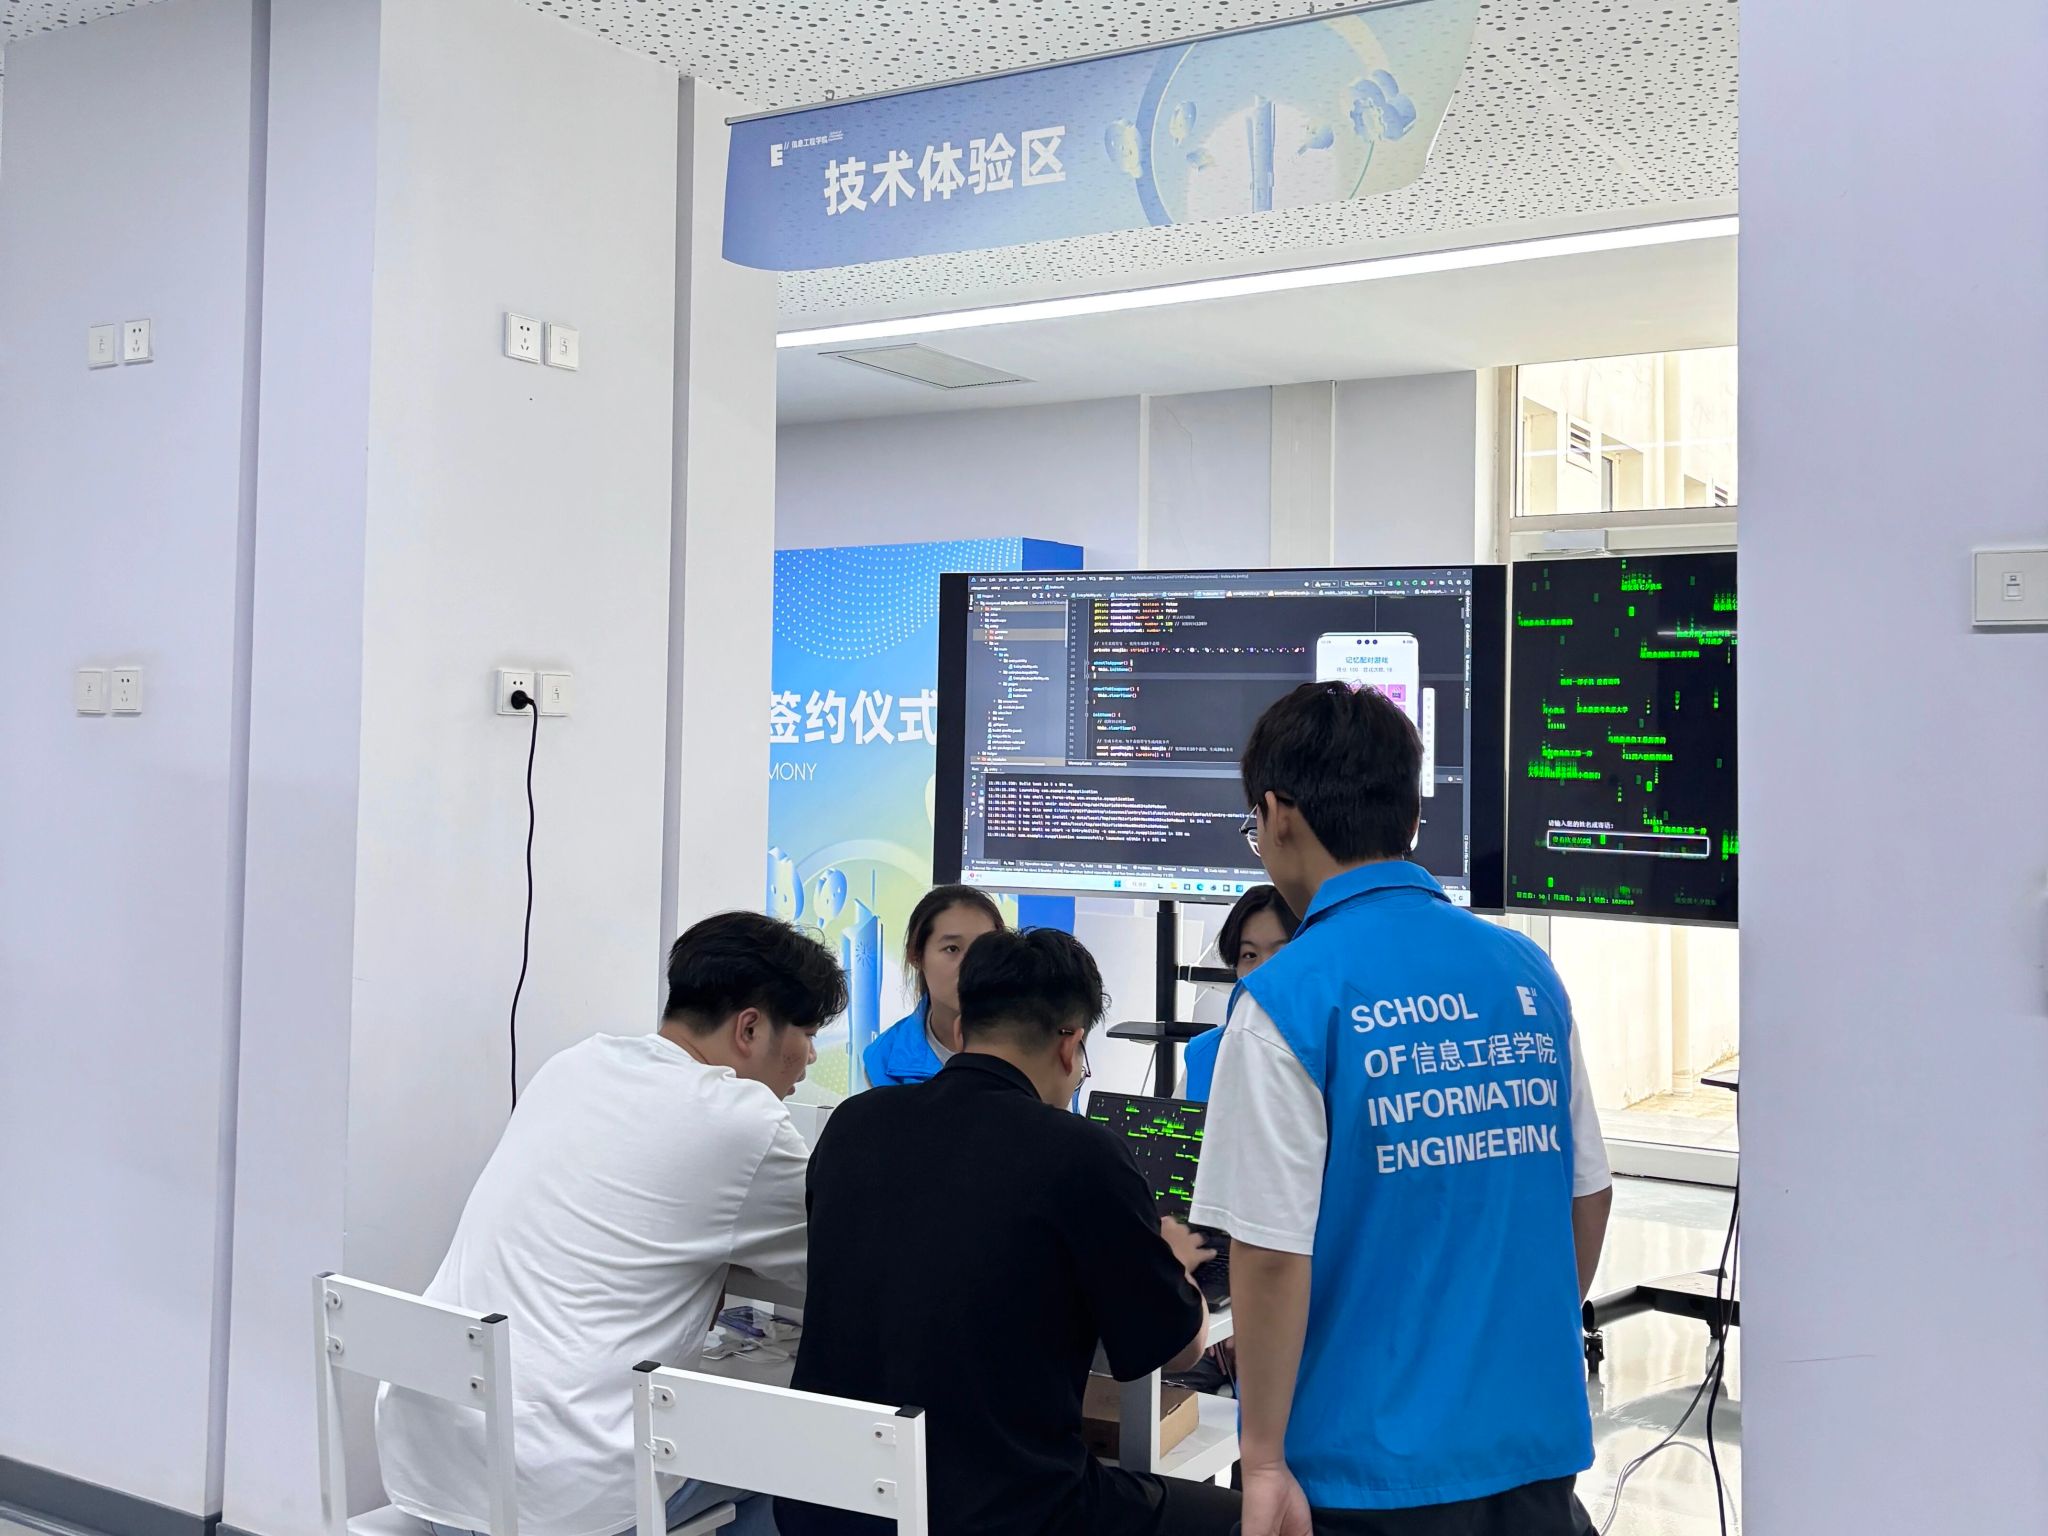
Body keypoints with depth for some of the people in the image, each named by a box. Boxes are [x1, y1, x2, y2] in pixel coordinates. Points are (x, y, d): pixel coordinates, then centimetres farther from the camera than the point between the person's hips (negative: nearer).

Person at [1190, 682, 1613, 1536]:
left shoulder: (1289, 998, -15)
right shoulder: (1527, 973, 2)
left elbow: (1273, 1252, -17)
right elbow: (1587, 1195, 10)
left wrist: (1264, 1461, -9)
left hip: (1375, 1461, -5)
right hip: (1537, 1439, 5)